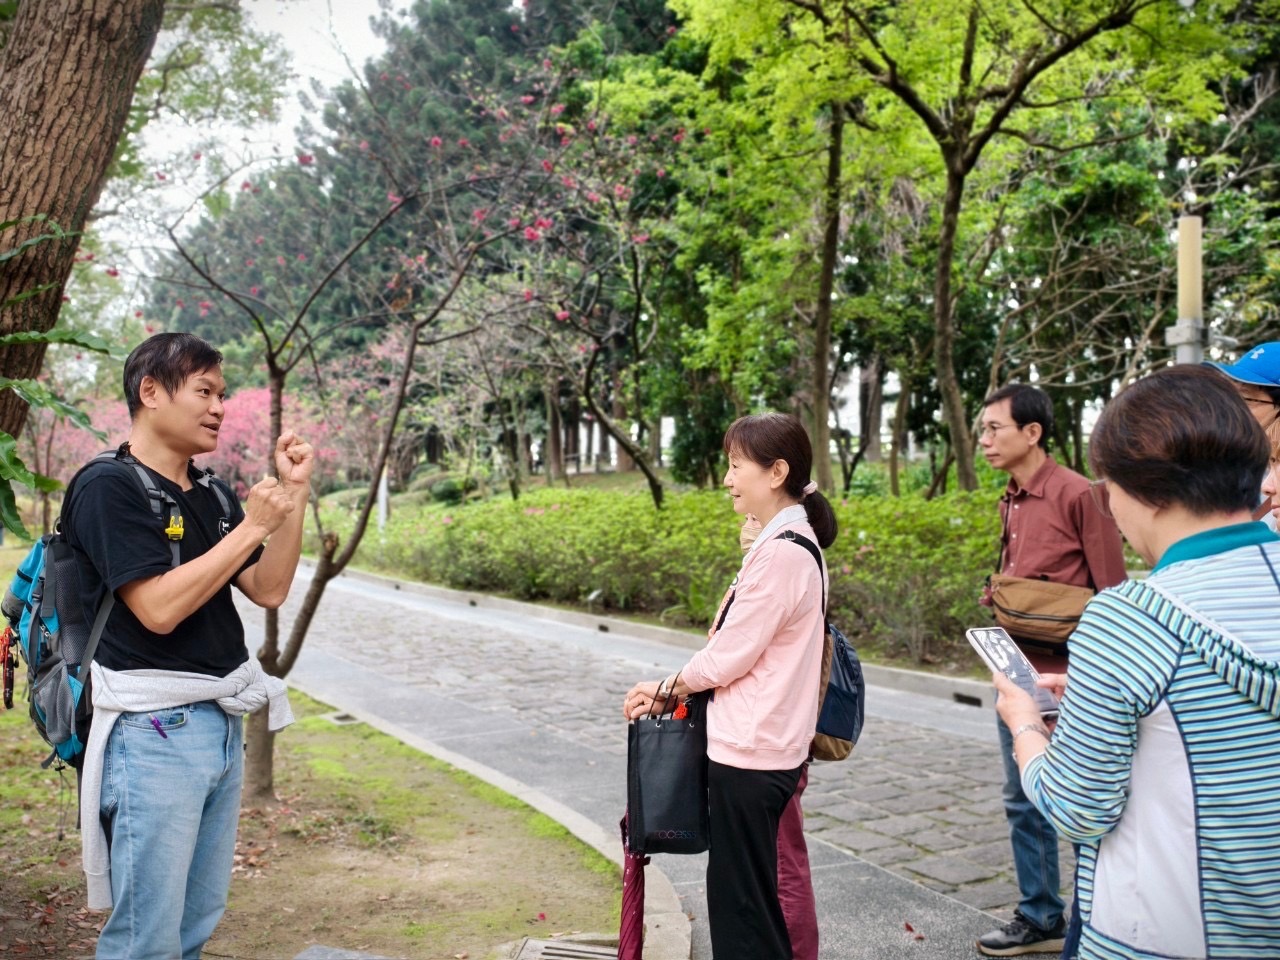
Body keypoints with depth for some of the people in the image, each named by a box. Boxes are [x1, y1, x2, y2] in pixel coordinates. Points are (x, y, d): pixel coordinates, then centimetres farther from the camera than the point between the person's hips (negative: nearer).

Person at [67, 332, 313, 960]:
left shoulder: (210, 496, 12)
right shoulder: (109, 487, -11)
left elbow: (268, 591, 9)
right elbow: (159, 608, -20)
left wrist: (294, 495, 1)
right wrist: (252, 526, -15)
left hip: (221, 722, 8)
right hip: (155, 728, -8)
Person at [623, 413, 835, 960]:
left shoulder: (781, 552, -20)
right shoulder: (788, 541, 11)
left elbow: (729, 656, -17)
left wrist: (665, 689, 0)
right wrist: (668, 691, 7)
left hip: (749, 752, -10)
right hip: (762, 746, 10)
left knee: (741, 901, 2)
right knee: (743, 895, 19)